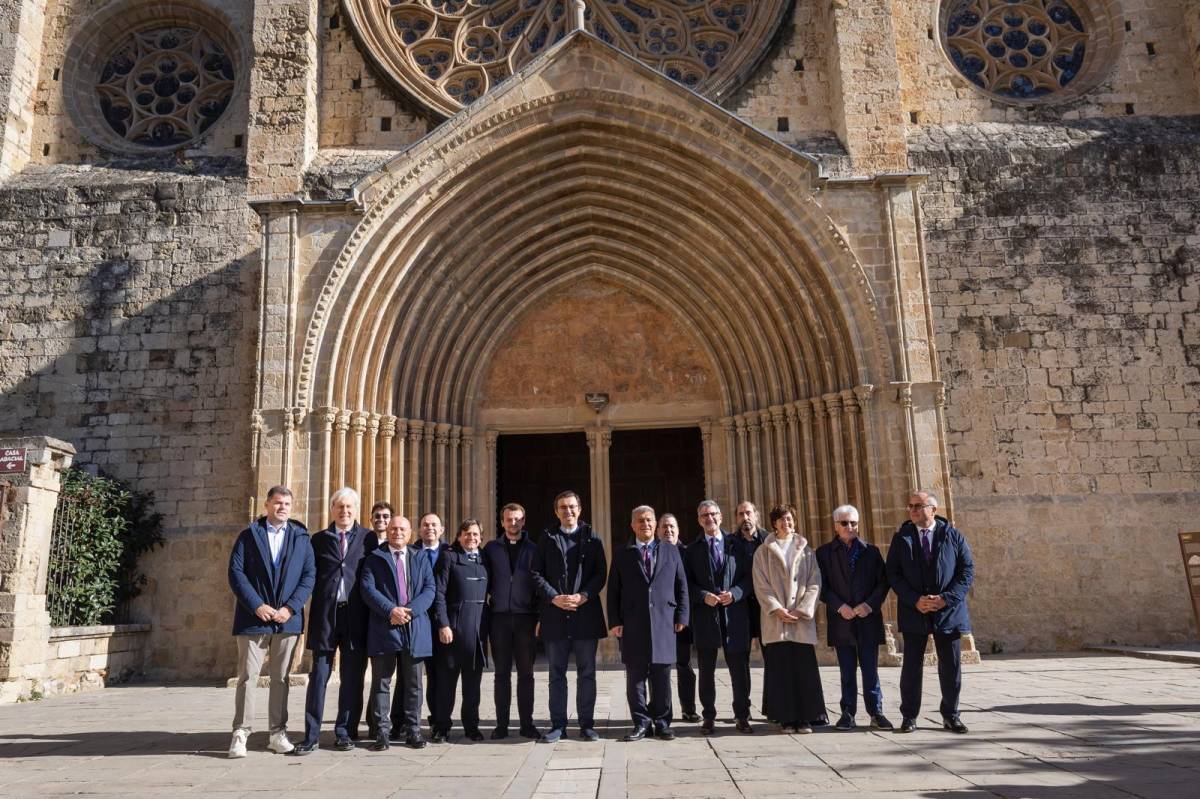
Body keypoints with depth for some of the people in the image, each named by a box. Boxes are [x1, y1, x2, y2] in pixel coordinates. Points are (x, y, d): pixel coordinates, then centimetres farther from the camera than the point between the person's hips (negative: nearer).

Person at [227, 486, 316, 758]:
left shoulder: (301, 538, 8)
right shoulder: (249, 535, 5)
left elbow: (309, 575, 3)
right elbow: (236, 572, -4)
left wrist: (291, 607, -9)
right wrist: (257, 606, -13)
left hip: (287, 619, 2)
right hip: (254, 618, -1)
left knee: (281, 677, 7)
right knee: (247, 676, 0)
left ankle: (278, 733, 14)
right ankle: (240, 733, 8)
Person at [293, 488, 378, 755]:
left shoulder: (368, 538, 7)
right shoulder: (319, 539, 10)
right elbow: (310, 576, 7)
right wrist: (314, 609, -3)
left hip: (356, 615, 0)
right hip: (325, 614, 0)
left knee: (352, 678, 6)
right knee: (319, 676, 1)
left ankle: (345, 733, 16)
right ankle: (311, 736, 7)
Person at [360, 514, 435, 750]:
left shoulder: (420, 558, 14)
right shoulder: (375, 557, 6)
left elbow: (429, 589, 4)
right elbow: (367, 588, -6)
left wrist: (410, 610, -12)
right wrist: (391, 610, -17)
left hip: (415, 627, 2)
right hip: (383, 628, -2)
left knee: (413, 684, 7)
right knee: (381, 683, 2)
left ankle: (412, 730, 15)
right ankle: (383, 731, 9)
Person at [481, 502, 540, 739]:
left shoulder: (533, 548, 6)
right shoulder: (492, 548, 8)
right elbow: (485, 581, 7)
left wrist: (540, 615, -2)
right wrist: (487, 609, -3)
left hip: (525, 617, 0)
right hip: (499, 617, 1)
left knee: (526, 673, 5)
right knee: (501, 673, 5)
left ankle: (527, 724, 12)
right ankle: (501, 725, 11)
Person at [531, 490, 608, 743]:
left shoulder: (592, 538, 7)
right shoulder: (546, 539, 8)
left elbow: (601, 573, 2)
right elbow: (537, 574, 2)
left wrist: (583, 596, -13)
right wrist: (554, 598, -11)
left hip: (586, 614, 0)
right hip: (555, 615, 0)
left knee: (586, 673, 5)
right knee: (557, 674, 7)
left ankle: (587, 724, 14)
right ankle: (557, 725, 15)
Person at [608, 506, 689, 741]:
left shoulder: (670, 551, 11)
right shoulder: (622, 555, 8)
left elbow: (681, 586, 10)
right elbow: (613, 591, 6)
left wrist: (681, 616, 2)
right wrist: (615, 621, -3)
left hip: (663, 624, 0)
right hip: (632, 626, 0)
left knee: (662, 678, 5)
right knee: (635, 677, 3)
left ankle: (662, 723, 16)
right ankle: (642, 724, 13)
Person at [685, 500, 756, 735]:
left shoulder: (737, 545, 7)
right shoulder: (693, 550, 7)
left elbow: (750, 577, 3)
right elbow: (687, 583, 3)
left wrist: (734, 594, -11)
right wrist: (704, 596, -13)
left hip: (735, 614, 0)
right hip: (705, 616, 0)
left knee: (739, 668, 3)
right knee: (706, 670, 6)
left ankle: (742, 717, 14)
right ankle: (708, 717, 15)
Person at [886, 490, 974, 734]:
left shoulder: (953, 536, 1)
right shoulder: (901, 538, 3)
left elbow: (967, 570, -1)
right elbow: (893, 574, 0)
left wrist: (947, 598, -12)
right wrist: (915, 601, -13)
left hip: (948, 611, 0)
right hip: (913, 612, 0)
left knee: (951, 667, 7)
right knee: (911, 667, 4)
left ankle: (950, 715, 22)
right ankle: (909, 716, 14)